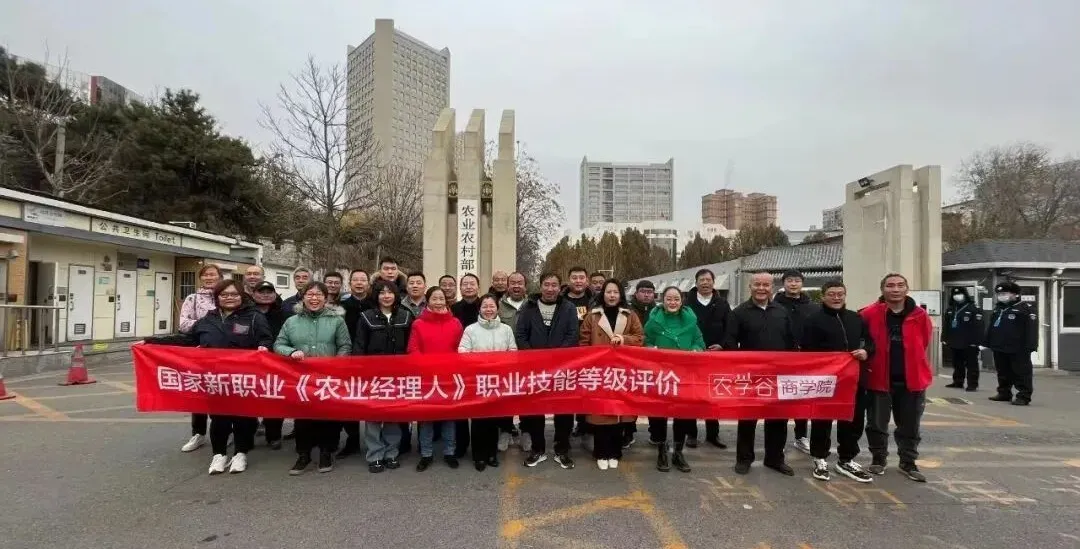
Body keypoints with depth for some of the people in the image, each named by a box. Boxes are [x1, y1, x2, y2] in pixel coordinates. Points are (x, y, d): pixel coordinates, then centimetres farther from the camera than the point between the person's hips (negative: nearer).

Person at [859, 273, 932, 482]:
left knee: (909, 425, 13)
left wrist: (909, 363, 12)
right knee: (877, 423, 7)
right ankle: (878, 459, 25)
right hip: (879, 378, -2)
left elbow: (923, 344, 10)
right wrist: (874, 361, 0)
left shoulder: (920, 315, -1)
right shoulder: (870, 314, -9)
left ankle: (908, 463, 28)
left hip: (911, 379, 2)